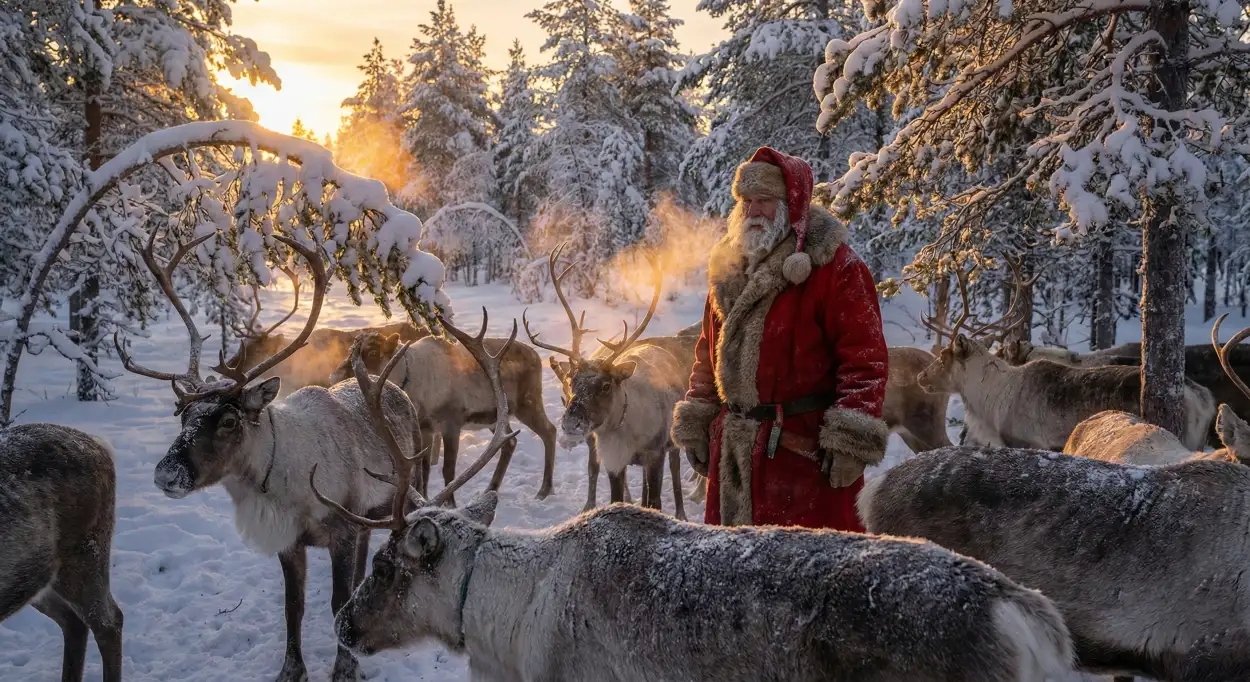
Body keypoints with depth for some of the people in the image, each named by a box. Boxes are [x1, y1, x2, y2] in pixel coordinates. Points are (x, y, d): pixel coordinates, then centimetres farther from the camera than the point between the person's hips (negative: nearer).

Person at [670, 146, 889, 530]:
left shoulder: (834, 267, -8)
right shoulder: (728, 270, 14)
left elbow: (864, 357, -14)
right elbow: (709, 353, 21)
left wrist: (850, 441, -19)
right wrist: (696, 424, 15)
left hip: (805, 451, -7)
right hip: (734, 452, 7)